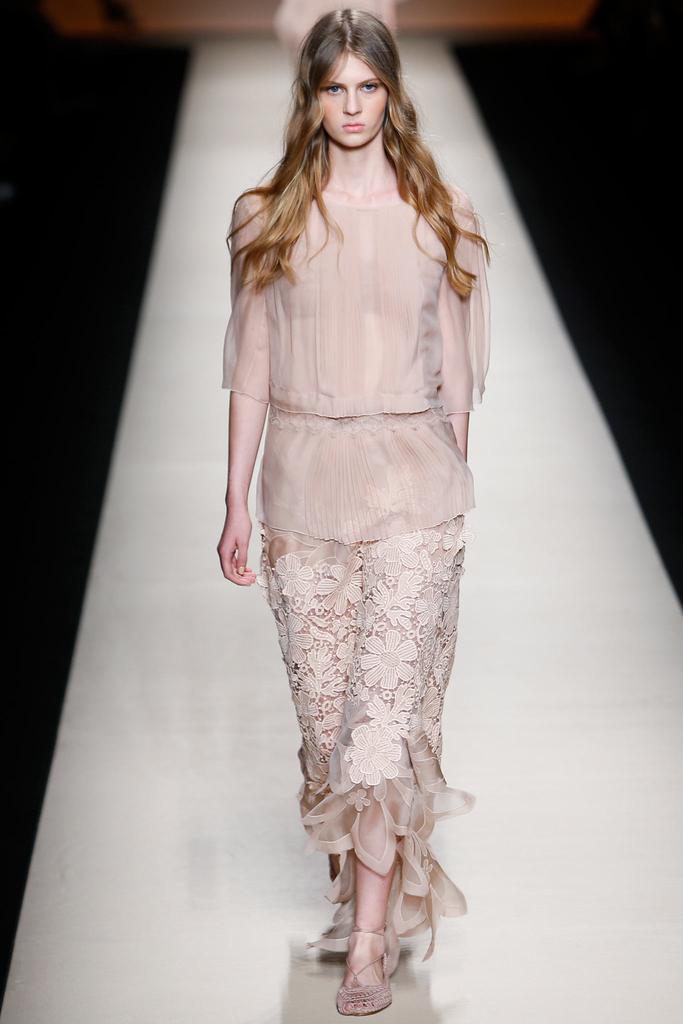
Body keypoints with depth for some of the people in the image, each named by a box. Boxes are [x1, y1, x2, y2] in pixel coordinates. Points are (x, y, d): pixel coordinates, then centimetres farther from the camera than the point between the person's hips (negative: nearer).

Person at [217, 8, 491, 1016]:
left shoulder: (439, 212, 3)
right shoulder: (269, 215, 4)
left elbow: (453, 372, 7)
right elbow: (251, 371, 6)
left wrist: (451, 486, 9)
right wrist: (238, 502, 4)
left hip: (411, 481, -2)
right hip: (305, 477, 2)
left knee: (388, 705, -9)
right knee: (324, 704, 8)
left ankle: (373, 939, -4)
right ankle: (358, 884, 27)